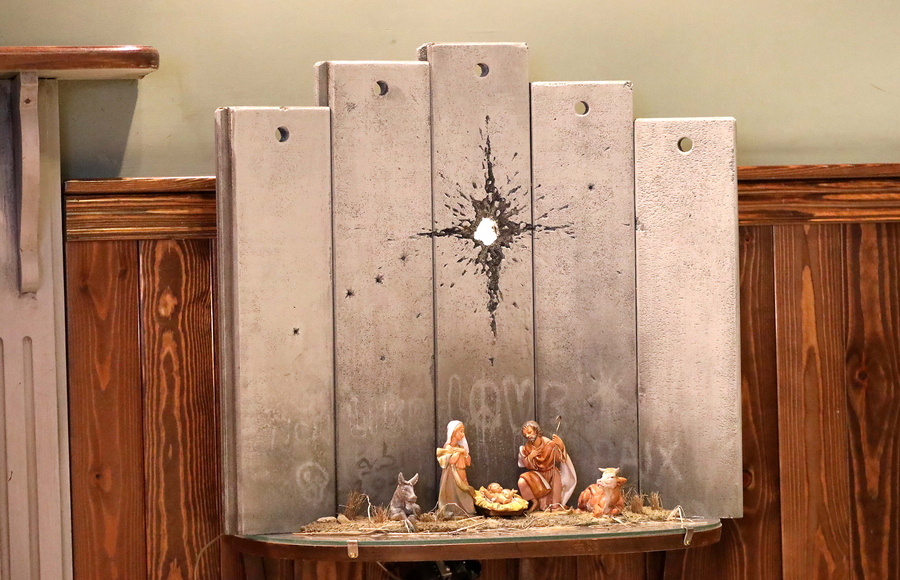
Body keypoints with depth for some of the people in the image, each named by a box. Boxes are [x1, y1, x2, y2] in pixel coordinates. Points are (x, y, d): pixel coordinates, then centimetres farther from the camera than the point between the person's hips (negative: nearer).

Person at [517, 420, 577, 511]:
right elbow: (527, 465, 0)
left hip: (551, 472, -2)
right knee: (522, 482, -21)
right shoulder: (527, 448, -7)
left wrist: (561, 446, -41)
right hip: (537, 473, 2)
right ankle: (535, 502, -1)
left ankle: (556, 505, -14)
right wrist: (530, 457, -21)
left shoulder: (549, 444, -18)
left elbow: (559, 459, -24)